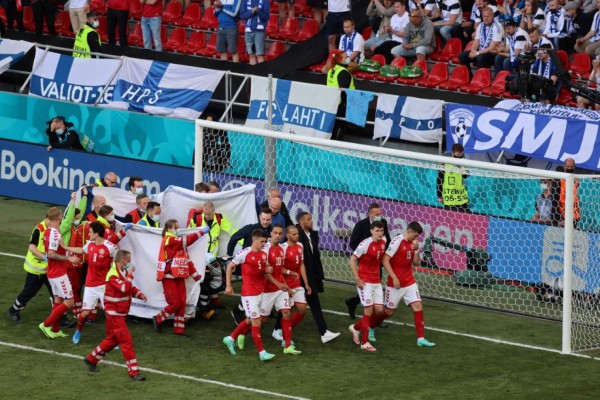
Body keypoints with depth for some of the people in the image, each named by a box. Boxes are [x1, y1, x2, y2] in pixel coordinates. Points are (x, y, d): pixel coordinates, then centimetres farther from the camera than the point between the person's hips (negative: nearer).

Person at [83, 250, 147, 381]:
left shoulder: (123, 273, 10)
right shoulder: (113, 275, -21)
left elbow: (130, 288, 18)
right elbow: (125, 288, -34)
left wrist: (139, 294, -1)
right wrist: (130, 275, -22)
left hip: (121, 314, 10)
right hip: (114, 314, -10)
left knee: (112, 339, 20)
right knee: (127, 341, -9)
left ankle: (91, 359, 34)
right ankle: (133, 372, -6)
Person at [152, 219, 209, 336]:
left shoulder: (179, 243, 18)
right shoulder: (168, 240, -10)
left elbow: (187, 260, 16)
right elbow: (186, 240, -22)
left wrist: (196, 275, 8)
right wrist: (201, 232, -23)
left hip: (179, 277, 8)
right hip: (169, 277, -8)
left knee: (182, 303, 4)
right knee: (175, 303, -9)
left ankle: (179, 329, 10)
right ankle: (158, 319, 10)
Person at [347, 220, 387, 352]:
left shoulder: (383, 242, 3)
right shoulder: (365, 244, -16)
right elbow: (352, 260, -14)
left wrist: (379, 276, 15)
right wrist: (357, 279, -17)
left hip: (376, 282, 7)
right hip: (365, 282, -7)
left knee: (379, 310, 4)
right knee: (369, 310, -8)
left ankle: (356, 328, 26)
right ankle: (364, 343, 1)